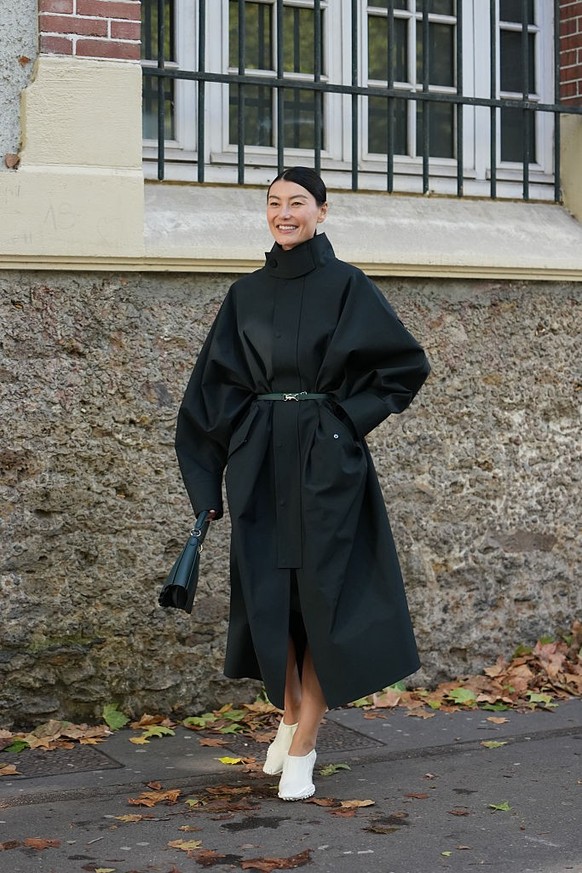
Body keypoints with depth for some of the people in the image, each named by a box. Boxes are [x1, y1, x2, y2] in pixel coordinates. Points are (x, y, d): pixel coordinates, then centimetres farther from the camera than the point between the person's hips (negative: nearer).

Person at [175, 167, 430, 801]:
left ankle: (302, 748, 5)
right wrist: (207, 476, 5)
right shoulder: (246, 294, 10)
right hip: (260, 463, 4)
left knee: (322, 595, -3)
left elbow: (408, 364, 1)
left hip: (326, 462, -4)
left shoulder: (346, 285, 0)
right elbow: (216, 385, 11)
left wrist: (350, 416, -6)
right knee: (268, 593, 6)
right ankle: (290, 717, 27)